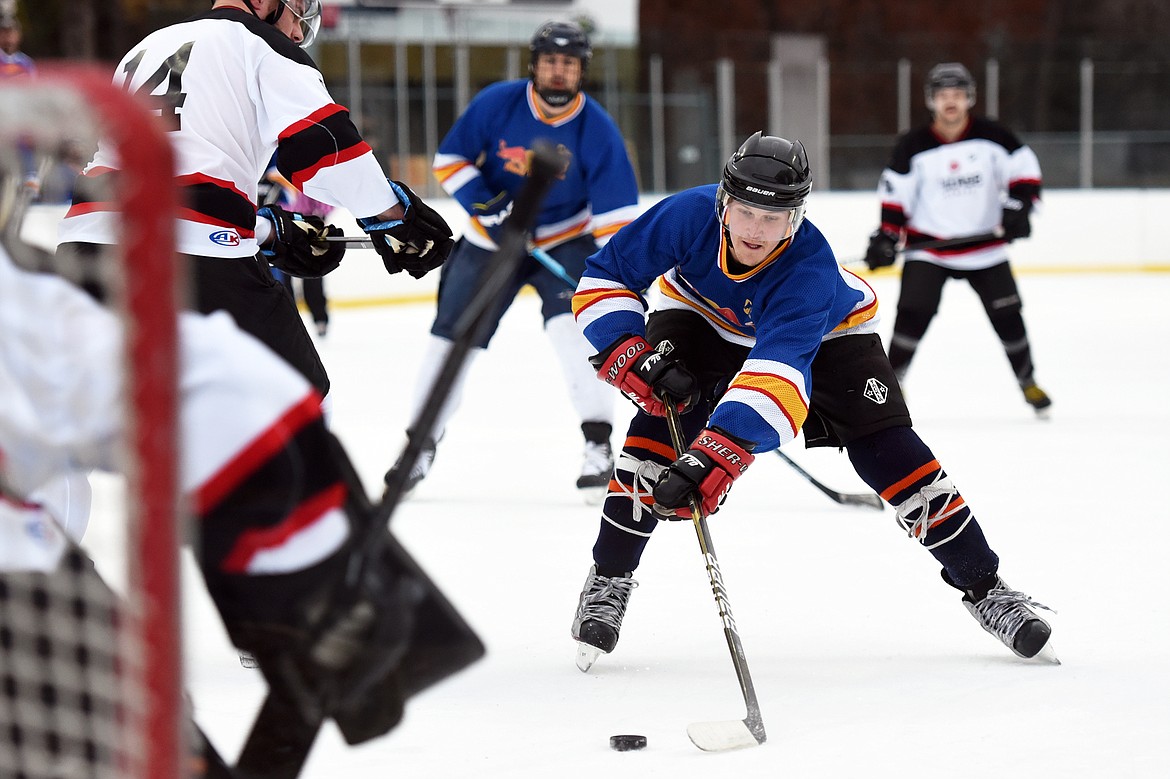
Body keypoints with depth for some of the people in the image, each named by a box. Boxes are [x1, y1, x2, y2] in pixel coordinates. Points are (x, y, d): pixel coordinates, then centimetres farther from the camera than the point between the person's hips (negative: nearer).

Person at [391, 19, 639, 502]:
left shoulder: (597, 129, -18)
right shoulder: (497, 104, -16)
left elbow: (616, 214, -18)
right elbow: (449, 159, -6)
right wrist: (484, 205, -22)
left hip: (565, 241, -2)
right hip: (491, 240, 2)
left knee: (572, 325, -26)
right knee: (453, 337, 3)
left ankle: (598, 444, -19)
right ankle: (422, 443, 21)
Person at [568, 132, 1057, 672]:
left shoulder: (810, 270, -42)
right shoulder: (689, 216, -36)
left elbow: (778, 374, -55)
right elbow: (604, 277, -24)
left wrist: (715, 456, -68)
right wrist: (633, 357, -40)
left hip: (827, 330, -2)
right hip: (703, 317, 2)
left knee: (885, 449, -13)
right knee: (664, 416, -21)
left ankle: (983, 587, 3)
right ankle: (607, 582, -3)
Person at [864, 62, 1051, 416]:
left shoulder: (991, 136, -6)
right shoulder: (913, 147, -7)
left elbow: (1024, 168, -2)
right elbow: (895, 193, -3)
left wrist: (1018, 207, -16)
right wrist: (886, 235, -12)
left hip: (984, 246, 1)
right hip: (927, 245, -1)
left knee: (1007, 316, 2)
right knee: (913, 314, -15)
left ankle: (1028, 382, 21)